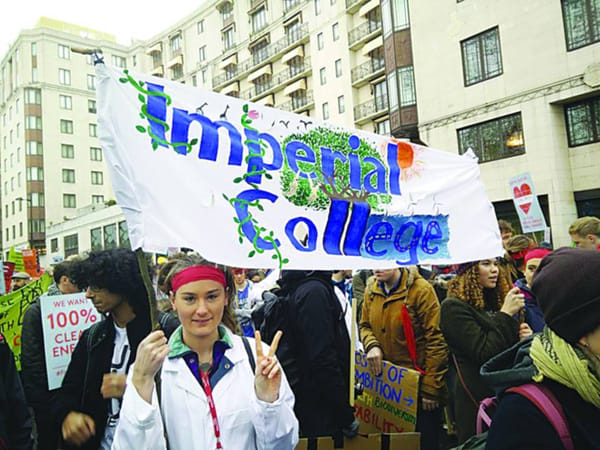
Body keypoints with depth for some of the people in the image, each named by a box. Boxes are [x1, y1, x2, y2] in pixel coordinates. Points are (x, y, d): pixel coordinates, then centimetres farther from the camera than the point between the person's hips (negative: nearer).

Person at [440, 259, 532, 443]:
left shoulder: (496, 301, 12)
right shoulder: (454, 307, -13)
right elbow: (485, 354, -20)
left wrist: (523, 337, 0)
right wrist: (506, 313, -19)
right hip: (478, 400, -7)